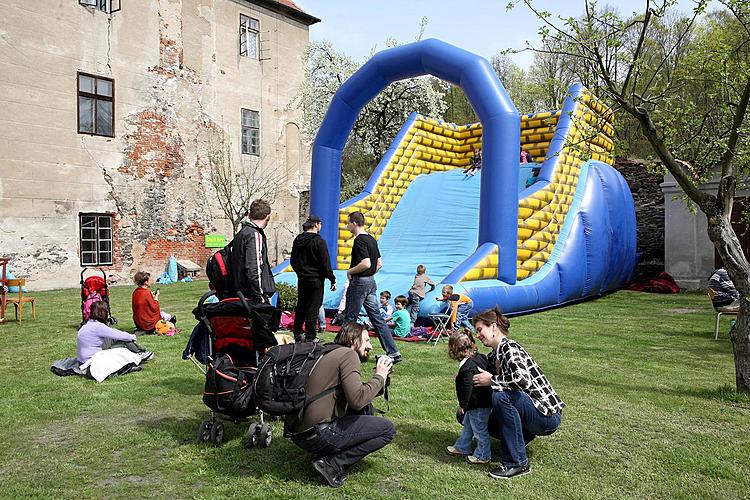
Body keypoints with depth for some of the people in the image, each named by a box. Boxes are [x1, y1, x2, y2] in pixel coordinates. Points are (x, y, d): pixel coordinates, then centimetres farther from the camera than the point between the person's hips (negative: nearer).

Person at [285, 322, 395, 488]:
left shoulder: (331, 354, 20)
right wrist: (379, 376, -5)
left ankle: (325, 454, 11)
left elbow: (352, 394, 21)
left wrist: (380, 379, 12)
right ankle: (332, 463, -6)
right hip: (317, 435, -9)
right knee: (388, 429, -2)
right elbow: (357, 400, -21)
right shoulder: (349, 354, -8)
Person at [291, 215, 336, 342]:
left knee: (301, 307, 16)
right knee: (313, 309, -1)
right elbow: (325, 263, -16)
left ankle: (297, 334, 23)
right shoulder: (318, 241, -15)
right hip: (316, 279, -7)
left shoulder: (298, 239, 7)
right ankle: (310, 337, 2)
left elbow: (293, 261, 16)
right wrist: (332, 280, -9)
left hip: (302, 279, 7)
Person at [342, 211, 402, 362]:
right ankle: (393, 352, 5)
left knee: (349, 319, 3)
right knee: (377, 318, 7)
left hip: (359, 283, -9)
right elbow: (379, 263, 18)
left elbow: (366, 264, -25)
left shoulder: (359, 240, -15)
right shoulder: (372, 239, 13)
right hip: (371, 282, 9)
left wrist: (350, 272, -12)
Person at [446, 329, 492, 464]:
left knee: (479, 429, 6)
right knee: (467, 425, 23)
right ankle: (462, 447, 37)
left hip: (478, 405, -10)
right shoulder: (480, 357, 1)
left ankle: (483, 456, 20)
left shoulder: (467, 368, -28)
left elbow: (466, 388, -25)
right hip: (483, 401, 10)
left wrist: (462, 405, -12)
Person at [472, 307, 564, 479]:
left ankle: (518, 462, -20)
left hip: (548, 415, -9)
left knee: (501, 396, -30)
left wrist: (492, 380, -20)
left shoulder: (509, 348, -16)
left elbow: (524, 379, -32)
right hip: (531, 412, 9)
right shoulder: (493, 356, 11)